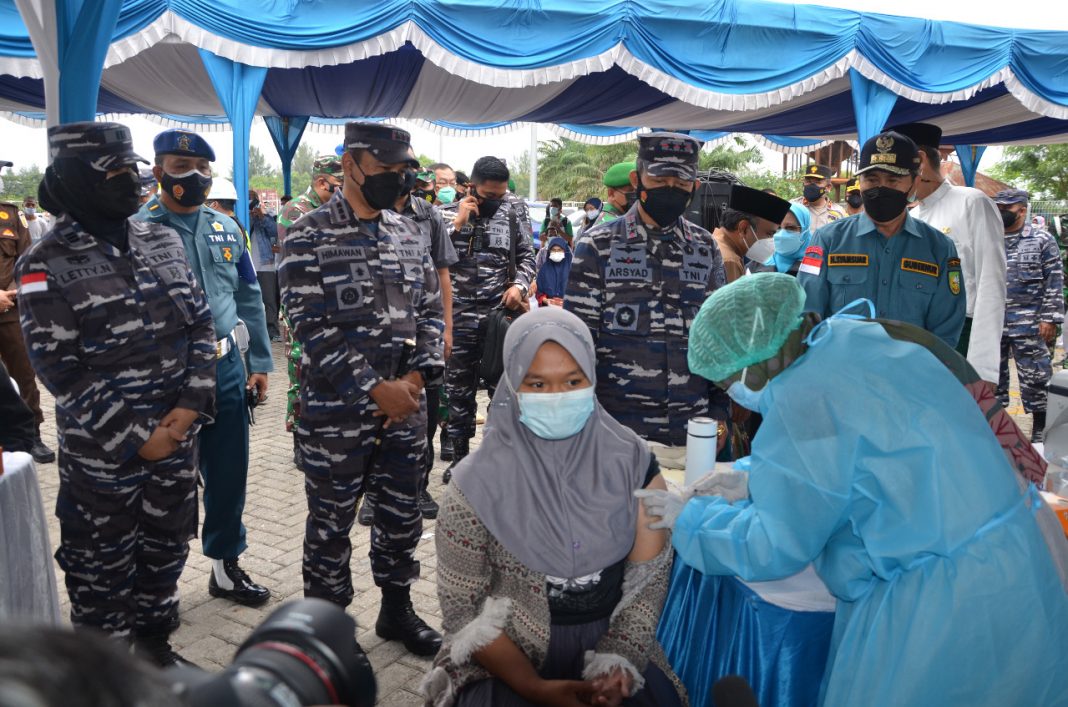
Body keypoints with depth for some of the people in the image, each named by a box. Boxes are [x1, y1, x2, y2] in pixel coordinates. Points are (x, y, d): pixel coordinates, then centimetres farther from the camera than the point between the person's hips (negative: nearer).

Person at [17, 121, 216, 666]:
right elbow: (61, 372, -14)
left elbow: (200, 324, 4)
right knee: (102, 566, 11)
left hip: (177, 435, 5)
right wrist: (136, 437, -15)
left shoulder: (163, 241, 4)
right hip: (102, 452, -5)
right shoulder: (47, 266, -11)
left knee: (166, 546, 18)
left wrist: (190, 404, -8)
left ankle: (154, 646, 40)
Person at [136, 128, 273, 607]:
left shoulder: (225, 228, 8)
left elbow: (249, 298, 12)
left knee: (229, 473, 14)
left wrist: (259, 363, 9)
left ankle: (226, 567, 31)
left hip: (226, 369, 5)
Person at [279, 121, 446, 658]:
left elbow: (430, 309, 9)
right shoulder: (308, 238, -9)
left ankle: (397, 609, 37)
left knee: (401, 516, 17)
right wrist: (376, 388, -18)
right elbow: (312, 327, -16)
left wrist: (418, 375, -6)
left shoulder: (408, 233, 8)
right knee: (330, 524, 10)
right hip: (336, 413, -5)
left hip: (405, 408, 5)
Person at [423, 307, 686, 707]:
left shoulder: (631, 460, -5)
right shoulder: (480, 483, -11)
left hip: (611, 650, 2)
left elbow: (650, 575, -1)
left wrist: (620, 661, -13)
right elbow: (463, 609, -6)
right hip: (510, 665, -2)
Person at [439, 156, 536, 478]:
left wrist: (520, 284, -13)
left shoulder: (514, 209, 2)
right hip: (460, 315, 1)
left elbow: (527, 254, 4)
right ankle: (460, 454, 23)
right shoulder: (448, 213, 3)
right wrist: (458, 223, -12)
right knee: (458, 388, 8)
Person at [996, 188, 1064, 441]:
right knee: (992, 374, 10)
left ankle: (1040, 430, 11)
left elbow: (1055, 282, -3)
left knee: (1035, 377, 0)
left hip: (1028, 326, -4)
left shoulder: (1042, 240, 1)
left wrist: (1050, 318, -11)